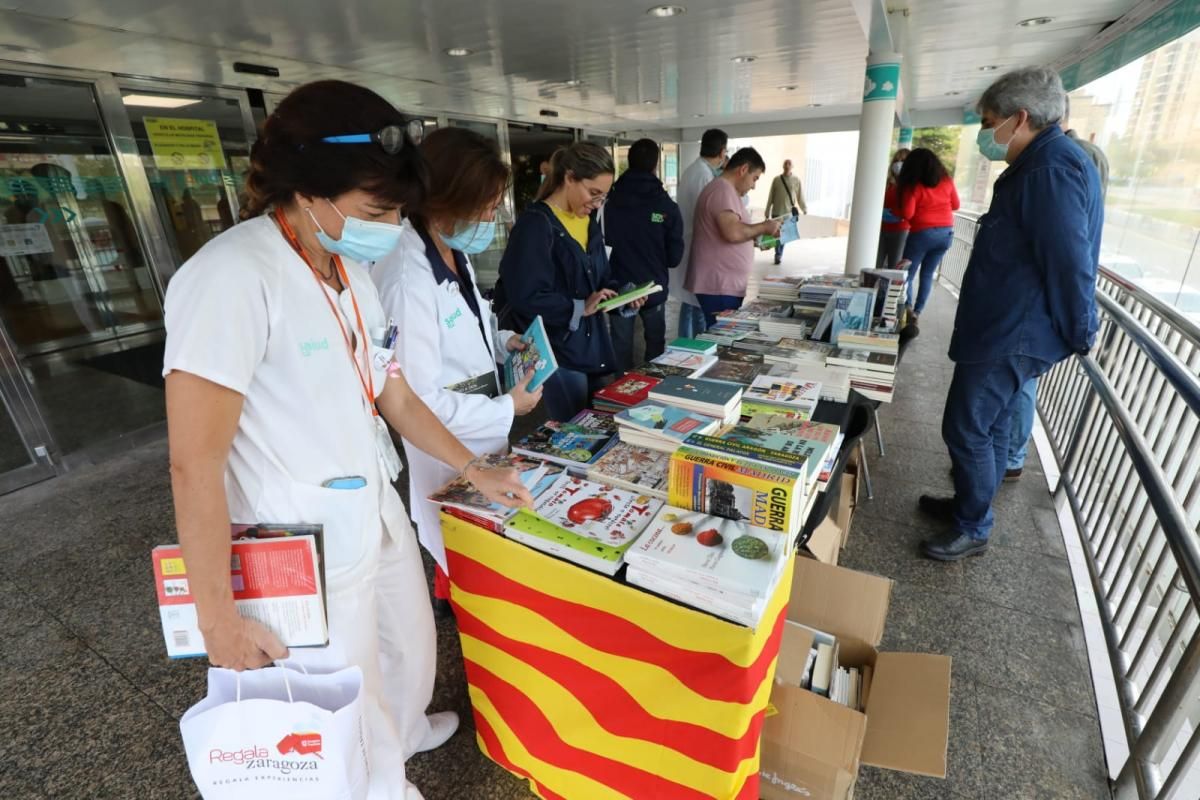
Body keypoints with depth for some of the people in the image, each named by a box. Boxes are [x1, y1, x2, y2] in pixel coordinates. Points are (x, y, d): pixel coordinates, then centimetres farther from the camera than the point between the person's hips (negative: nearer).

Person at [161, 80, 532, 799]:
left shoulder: (352, 272, 3)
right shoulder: (232, 277, -23)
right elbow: (195, 466, -21)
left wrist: (476, 470, 9)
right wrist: (219, 617, -14)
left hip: (378, 510, 8)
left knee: (412, 648, 29)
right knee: (351, 711, 16)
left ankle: (402, 736, 59)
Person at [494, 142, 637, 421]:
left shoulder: (589, 221, 11)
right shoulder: (536, 224, -16)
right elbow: (525, 297, -22)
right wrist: (580, 308, -23)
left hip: (591, 344, 8)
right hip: (558, 348, -8)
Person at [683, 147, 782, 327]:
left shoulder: (726, 190, 20)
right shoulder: (723, 190, -13)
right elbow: (733, 233, -26)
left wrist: (758, 238, 14)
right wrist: (764, 227, -10)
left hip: (726, 285, 10)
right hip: (719, 287, -10)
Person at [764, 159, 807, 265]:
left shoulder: (796, 180, 4)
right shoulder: (776, 179, 4)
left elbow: (800, 197, 5)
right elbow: (770, 197, 5)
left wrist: (805, 210, 0)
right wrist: (767, 212, 4)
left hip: (790, 212, 0)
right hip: (777, 212, 0)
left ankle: (779, 255, 18)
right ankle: (778, 255, 6)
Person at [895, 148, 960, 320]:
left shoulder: (913, 185, -9)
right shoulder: (946, 180, 7)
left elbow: (907, 214, -15)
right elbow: (955, 205, 15)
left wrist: (894, 212, 4)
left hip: (922, 233, -5)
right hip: (946, 233, 5)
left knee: (908, 274, 2)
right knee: (928, 274, 11)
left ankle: (907, 309, -12)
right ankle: (917, 312, 11)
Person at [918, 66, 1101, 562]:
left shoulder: (1053, 168, -19)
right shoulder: (1038, 166, 15)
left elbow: (1069, 263, -22)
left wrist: (1079, 335, -12)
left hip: (1011, 337, -10)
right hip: (1005, 330, 10)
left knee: (966, 429, -2)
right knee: (989, 425, 18)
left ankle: (973, 530, 14)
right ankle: (970, 504, 34)